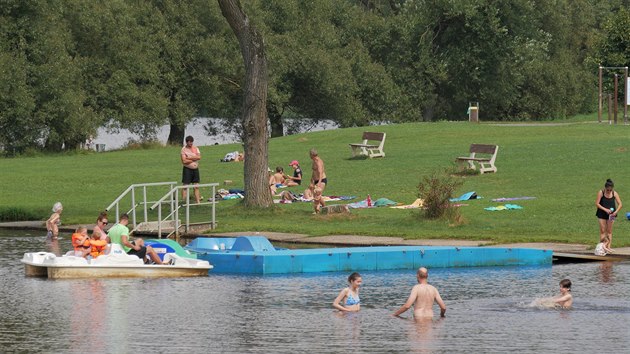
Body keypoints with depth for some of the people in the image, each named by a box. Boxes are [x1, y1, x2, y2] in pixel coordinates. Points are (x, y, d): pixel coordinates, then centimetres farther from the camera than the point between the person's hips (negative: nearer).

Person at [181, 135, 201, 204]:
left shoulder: (196, 148, 9)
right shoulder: (184, 149, -5)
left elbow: (199, 157, -7)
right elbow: (184, 161, -16)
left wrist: (189, 158, -13)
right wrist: (194, 159, -8)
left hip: (195, 169, 5)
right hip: (187, 169, -5)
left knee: (196, 187, 7)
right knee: (185, 186, -5)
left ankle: (198, 201, 11)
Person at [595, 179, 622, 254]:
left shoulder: (614, 194, -4)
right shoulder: (601, 193, -10)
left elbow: (620, 204, -4)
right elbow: (597, 203, -11)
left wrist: (616, 212, -20)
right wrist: (605, 209, -20)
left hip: (611, 214, 2)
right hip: (602, 214, -2)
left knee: (609, 231, 4)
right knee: (602, 231, -1)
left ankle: (608, 247, 6)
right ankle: (602, 246, 2)